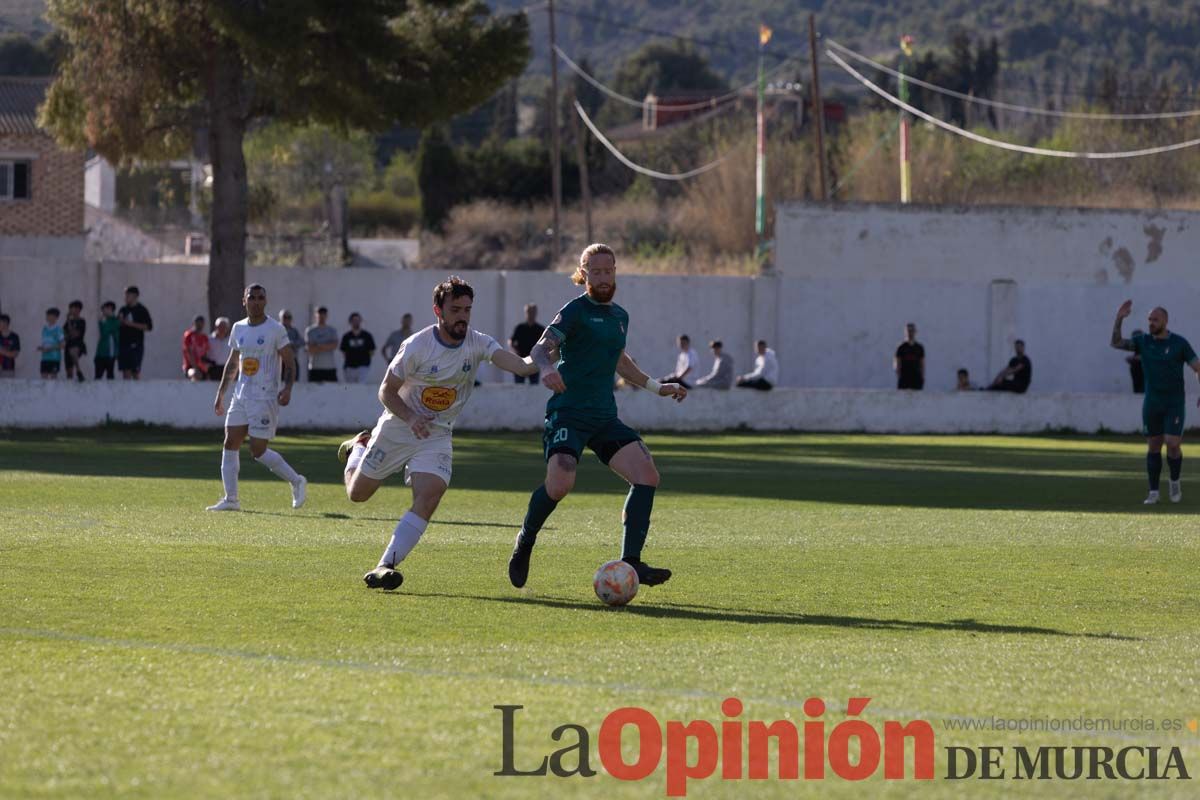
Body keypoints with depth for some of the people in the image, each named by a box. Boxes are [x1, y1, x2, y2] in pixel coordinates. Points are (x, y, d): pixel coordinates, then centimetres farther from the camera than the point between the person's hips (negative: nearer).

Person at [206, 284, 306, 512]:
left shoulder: (275, 330, -6)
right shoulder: (238, 328, 11)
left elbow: (289, 362, -5)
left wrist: (287, 388, -21)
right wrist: (221, 392, 19)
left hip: (265, 397, -6)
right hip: (241, 396, 6)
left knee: (258, 450, -9)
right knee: (230, 443, -2)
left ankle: (296, 481, 10)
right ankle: (231, 499, 1)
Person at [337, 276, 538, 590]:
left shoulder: (477, 343, -13)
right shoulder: (416, 346, -21)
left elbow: (519, 365, -28)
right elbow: (386, 392, -11)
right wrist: (410, 418, -29)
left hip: (437, 435, 1)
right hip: (396, 430, -1)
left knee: (430, 496, -23)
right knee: (357, 493, 12)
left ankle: (386, 566, -22)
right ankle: (359, 448, 46)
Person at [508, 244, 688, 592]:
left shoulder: (620, 316, 18)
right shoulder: (576, 310, -4)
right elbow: (541, 348, -19)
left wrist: (656, 386, 38)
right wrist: (545, 368, -41)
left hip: (605, 418, 7)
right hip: (567, 413, -7)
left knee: (647, 474, -12)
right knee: (560, 484, -26)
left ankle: (630, 562, -8)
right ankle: (525, 542, 4)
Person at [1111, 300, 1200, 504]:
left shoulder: (1179, 343, -8)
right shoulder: (1143, 341, 1)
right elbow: (1116, 343, -7)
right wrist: (1119, 319, -20)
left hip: (1175, 404, -3)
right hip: (1152, 403, 3)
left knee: (1172, 444, -13)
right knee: (1153, 447, 4)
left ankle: (1175, 482, 13)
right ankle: (1153, 492, 11)